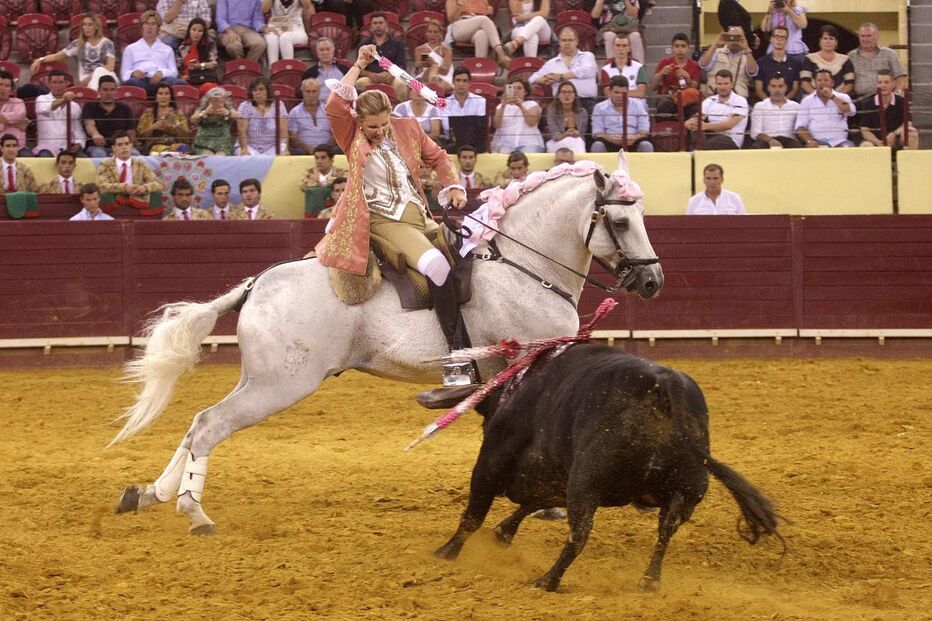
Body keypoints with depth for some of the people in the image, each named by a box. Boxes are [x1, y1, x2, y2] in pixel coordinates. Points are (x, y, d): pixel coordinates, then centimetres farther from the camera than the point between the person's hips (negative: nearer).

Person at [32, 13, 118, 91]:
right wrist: (40, 60, -4)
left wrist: (92, 77, -15)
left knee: (99, 70, -39)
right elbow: (56, 56, 13)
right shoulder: (78, 44, 14)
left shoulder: (107, 43, 7)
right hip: (87, 81, 2)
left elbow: (110, 66, -2)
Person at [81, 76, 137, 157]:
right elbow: (89, 124, -13)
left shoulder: (124, 109, 15)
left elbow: (131, 134, 9)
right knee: (99, 154, -37)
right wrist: (95, 134, -40)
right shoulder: (90, 107, 8)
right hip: (96, 147, -2)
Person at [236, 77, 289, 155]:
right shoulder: (245, 107, 1)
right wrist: (244, 150, -23)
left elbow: (283, 131, -4)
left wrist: (284, 149, -20)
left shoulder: (278, 105, 4)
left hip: (272, 148, 1)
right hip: (251, 147, -1)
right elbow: (242, 132, -8)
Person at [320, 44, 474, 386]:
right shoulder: (352, 137, 0)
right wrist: (358, 66, -13)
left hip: (418, 216, 7)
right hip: (381, 220, -7)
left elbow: (437, 158, 23)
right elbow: (335, 105, -18)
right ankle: (459, 360, -31)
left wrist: (453, 187, 6)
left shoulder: (408, 129, 12)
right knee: (435, 263, -29)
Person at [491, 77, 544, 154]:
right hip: (505, 142, 1)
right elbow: (497, 125, 1)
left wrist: (521, 106, -18)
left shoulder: (532, 104, 14)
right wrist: (503, 107, -13)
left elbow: (531, 123, -6)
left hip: (529, 142, -1)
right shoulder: (501, 106, 19)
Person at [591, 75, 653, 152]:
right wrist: (610, 138, -23)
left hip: (632, 143, 1)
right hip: (610, 143, -1)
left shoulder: (638, 105, 11)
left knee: (646, 146, -32)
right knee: (597, 145, -34)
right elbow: (597, 134, 0)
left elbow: (644, 132, 4)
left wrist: (634, 138, -21)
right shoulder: (600, 107, 9)